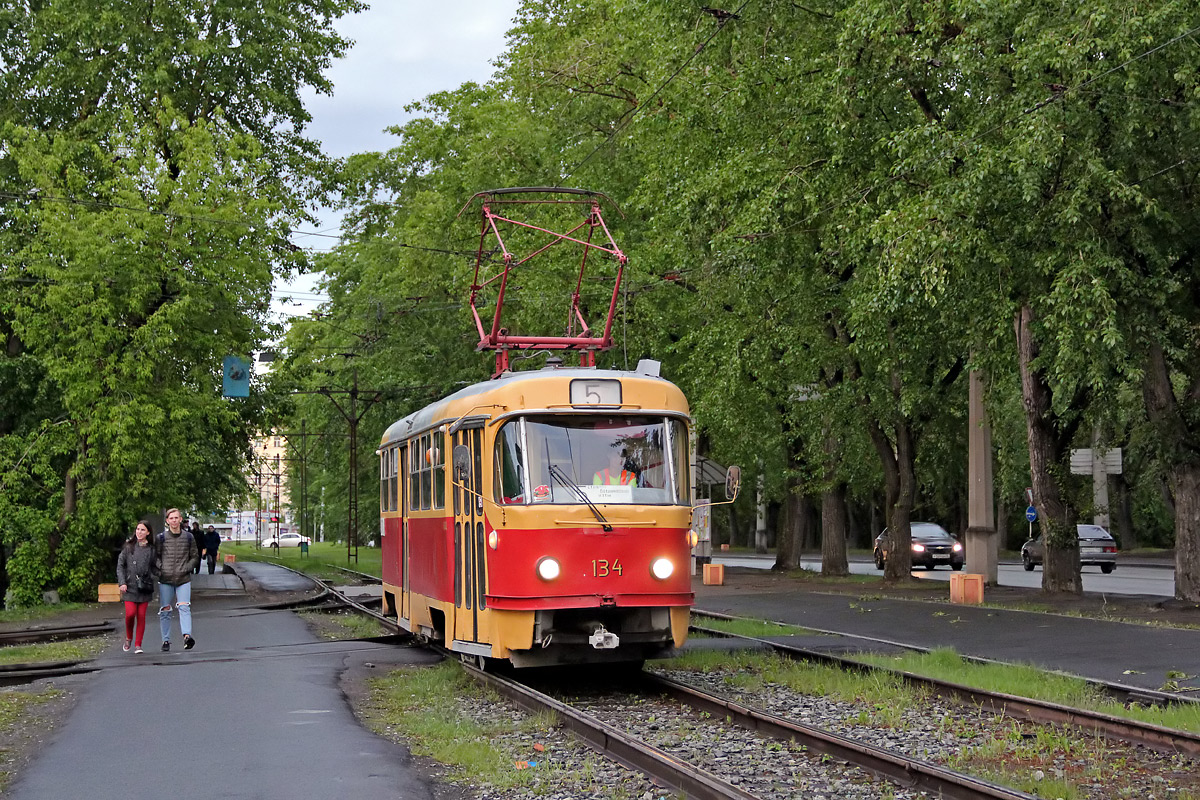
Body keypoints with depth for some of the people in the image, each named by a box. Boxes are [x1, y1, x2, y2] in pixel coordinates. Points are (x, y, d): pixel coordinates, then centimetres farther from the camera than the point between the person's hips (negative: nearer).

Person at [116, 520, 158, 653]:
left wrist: (152, 577, -4)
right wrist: (122, 582, -4)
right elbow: (120, 565, 5)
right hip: (130, 587, -1)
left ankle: (138, 645, 9)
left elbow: (155, 568, 13)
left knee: (141, 616, 0)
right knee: (130, 613, -10)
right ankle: (128, 638, 17)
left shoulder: (152, 549, 4)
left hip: (144, 587, 1)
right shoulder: (129, 547, 3)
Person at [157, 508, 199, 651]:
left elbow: (195, 557, 12)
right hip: (165, 580, 0)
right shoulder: (161, 538, 3)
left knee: (184, 607, -16)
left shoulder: (188, 537, 6)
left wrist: (186, 568, -2)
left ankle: (187, 636, -27)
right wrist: (161, 568, -6)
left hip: (183, 580, 0)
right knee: (165, 611, 3)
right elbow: (155, 556, 9)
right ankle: (166, 640, 11)